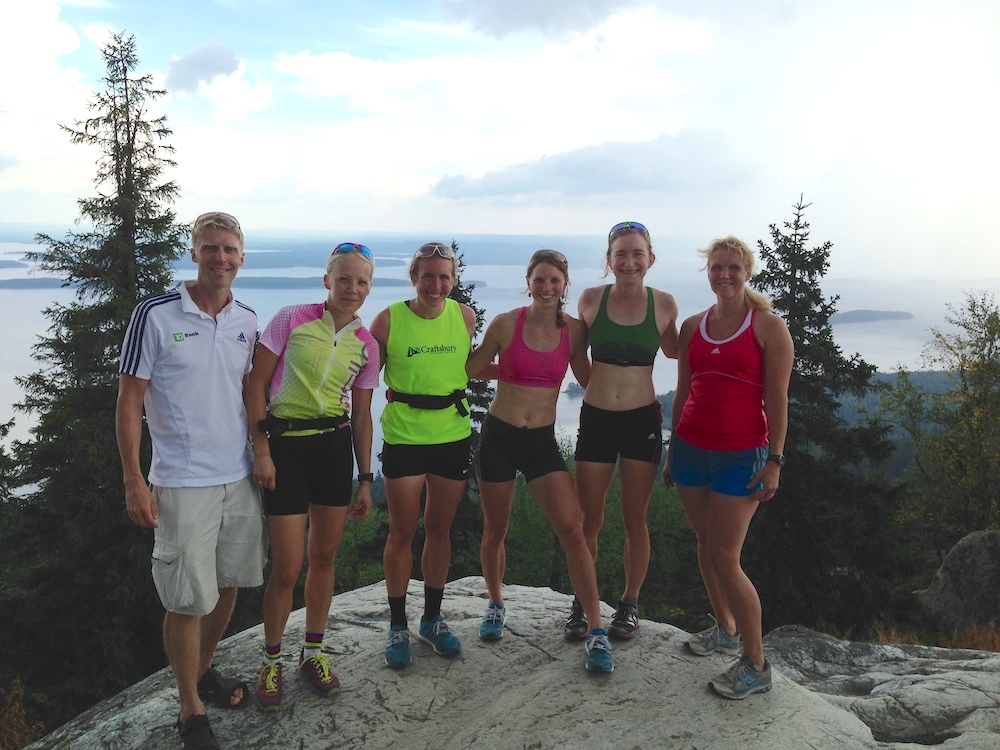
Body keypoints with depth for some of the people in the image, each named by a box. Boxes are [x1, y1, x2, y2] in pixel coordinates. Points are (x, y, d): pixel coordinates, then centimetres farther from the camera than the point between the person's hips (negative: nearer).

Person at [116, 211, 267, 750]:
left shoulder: (247, 321, 6)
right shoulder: (155, 315, -9)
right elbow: (129, 402, -7)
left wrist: (261, 455, 15)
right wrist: (133, 481, -10)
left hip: (241, 477, 6)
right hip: (182, 483, -5)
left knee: (229, 584, 16)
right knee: (188, 599, 0)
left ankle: (204, 671, 38)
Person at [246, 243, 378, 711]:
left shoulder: (366, 345, 5)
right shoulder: (290, 320, -7)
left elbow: (361, 415, 10)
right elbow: (256, 386, -6)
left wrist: (365, 478, 10)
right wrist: (261, 450, -12)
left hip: (336, 448, 4)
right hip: (286, 445, -4)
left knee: (324, 557, 12)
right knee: (287, 568, -1)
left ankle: (314, 651, 31)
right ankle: (271, 661, 22)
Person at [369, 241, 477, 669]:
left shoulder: (465, 317, 1)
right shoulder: (389, 320, -8)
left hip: (453, 435, 3)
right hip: (403, 436, -3)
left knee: (439, 528, 14)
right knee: (402, 533, 5)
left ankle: (432, 619, 30)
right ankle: (398, 626, 22)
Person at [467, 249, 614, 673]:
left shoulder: (573, 331, -2)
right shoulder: (506, 324, -6)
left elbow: (588, 379, 10)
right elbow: (470, 368, 7)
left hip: (542, 441, 1)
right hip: (498, 436, 0)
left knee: (573, 530, -12)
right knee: (495, 531, 13)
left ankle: (596, 630, -3)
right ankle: (496, 604, 39)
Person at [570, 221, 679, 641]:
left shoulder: (663, 304, -2)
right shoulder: (591, 299, -2)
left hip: (643, 421, 0)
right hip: (595, 418, 0)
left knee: (635, 520, 10)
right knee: (589, 520, 7)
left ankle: (630, 604, 28)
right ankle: (582, 603, 26)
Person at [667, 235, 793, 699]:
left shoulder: (768, 327, -6)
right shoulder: (692, 327, 9)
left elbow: (776, 400, -8)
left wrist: (774, 461, -12)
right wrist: (672, 448, 15)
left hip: (741, 456, -5)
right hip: (691, 448, 6)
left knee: (724, 558, -7)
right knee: (705, 543, 14)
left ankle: (756, 666, 7)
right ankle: (725, 629, 36)